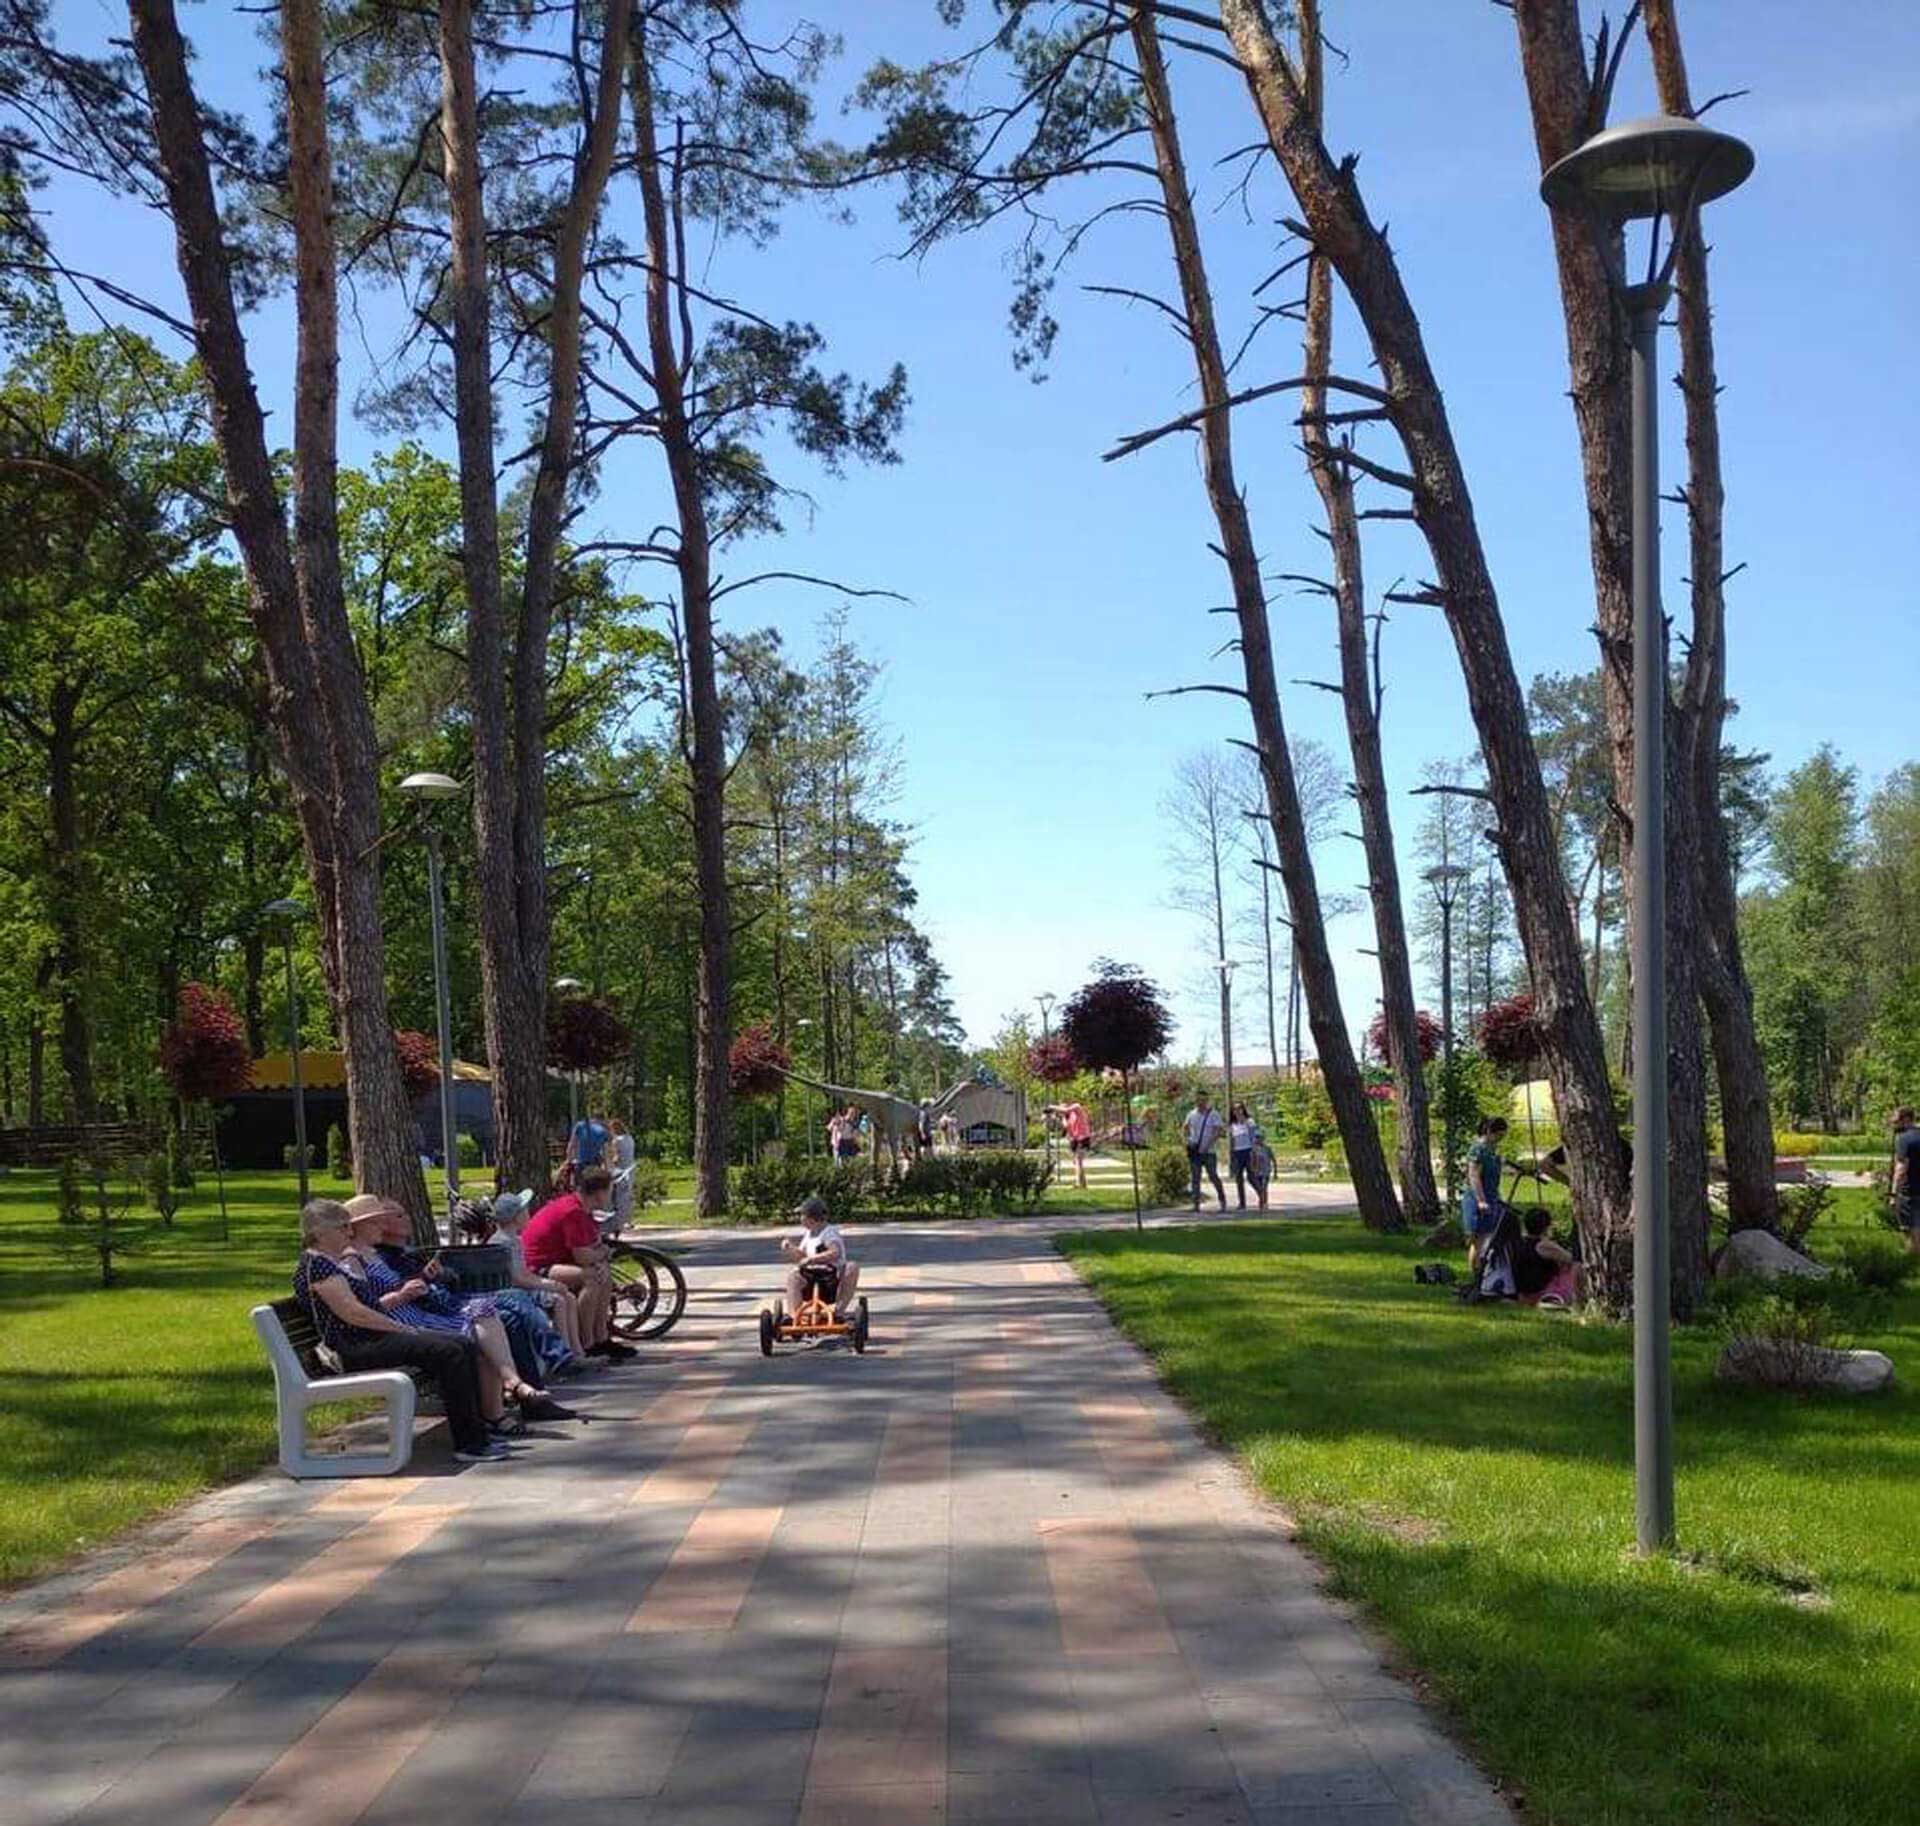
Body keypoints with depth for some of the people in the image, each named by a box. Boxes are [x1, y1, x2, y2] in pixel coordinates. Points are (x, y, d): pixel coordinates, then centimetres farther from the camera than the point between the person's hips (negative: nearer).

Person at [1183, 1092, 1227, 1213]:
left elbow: (1217, 1132, -11)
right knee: (1195, 1178, 2)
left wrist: (1207, 1146, -19)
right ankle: (1196, 1204, 5)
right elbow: (1184, 1128, 19)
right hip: (1194, 1151, 4)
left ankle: (1222, 1200, 13)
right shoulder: (1191, 1114, 9)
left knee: (1213, 1176, -3)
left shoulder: (1214, 1114, -4)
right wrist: (1188, 1139, -1)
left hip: (1208, 1152, -4)